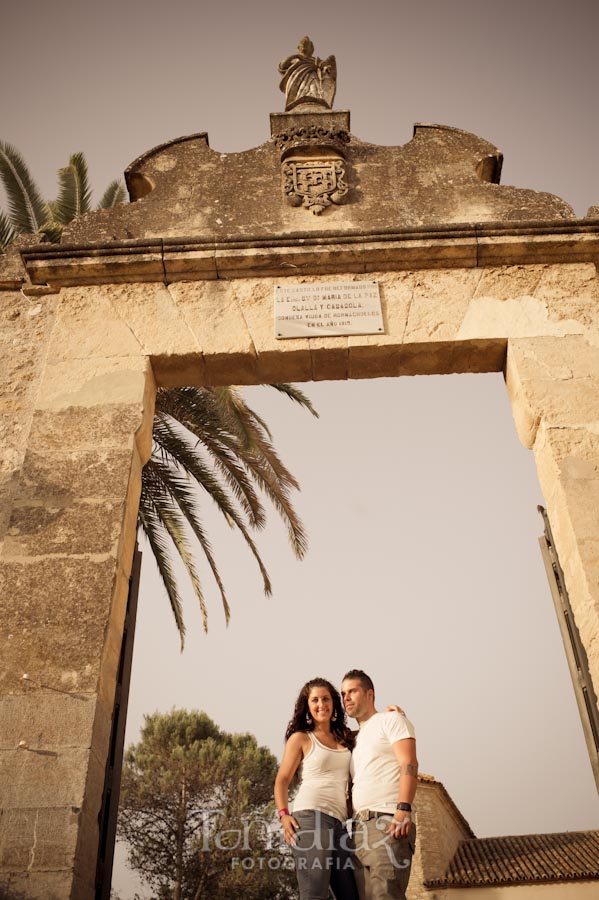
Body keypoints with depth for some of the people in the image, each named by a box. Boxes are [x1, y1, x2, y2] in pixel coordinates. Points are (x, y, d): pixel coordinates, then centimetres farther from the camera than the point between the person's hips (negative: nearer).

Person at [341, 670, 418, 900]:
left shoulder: (391, 720, 6)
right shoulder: (356, 738, 27)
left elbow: (409, 765, -7)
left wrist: (404, 809, -21)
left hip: (388, 821, -7)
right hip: (359, 828, 7)